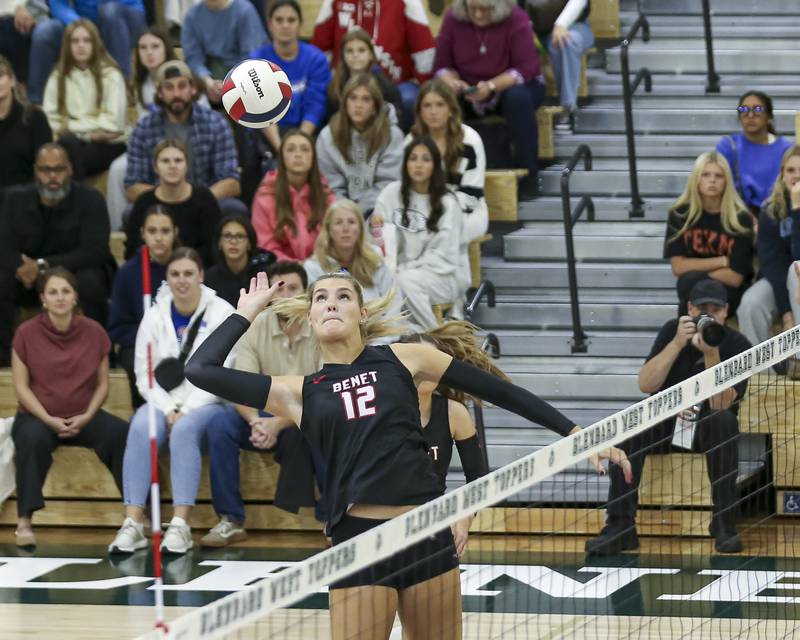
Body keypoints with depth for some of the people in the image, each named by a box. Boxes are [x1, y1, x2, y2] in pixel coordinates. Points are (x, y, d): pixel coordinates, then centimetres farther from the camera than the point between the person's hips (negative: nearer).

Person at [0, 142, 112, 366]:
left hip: (76, 272, -2)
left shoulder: (90, 200, -12)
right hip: (30, 279, 2)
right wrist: (23, 269, -32)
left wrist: (44, 265, -30)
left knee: (90, 282, -37)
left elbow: (94, 252, -20)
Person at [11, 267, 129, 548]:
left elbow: (102, 384, 7)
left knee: (122, 434, -26)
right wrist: (48, 419, -16)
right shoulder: (27, 334, -5)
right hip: (38, 417, -2)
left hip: (83, 418, 2)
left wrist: (87, 416, -10)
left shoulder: (94, 333, 1)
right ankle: (24, 521, -29)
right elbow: (21, 386, -4)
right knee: (33, 439, -37)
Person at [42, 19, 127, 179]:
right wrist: (91, 133, -9)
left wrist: (71, 126, -4)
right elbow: (50, 120, 0)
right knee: (67, 143, -34)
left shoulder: (111, 76, 0)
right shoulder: (57, 78, 10)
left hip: (109, 146, -2)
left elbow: (113, 123, -8)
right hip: (73, 142, 3)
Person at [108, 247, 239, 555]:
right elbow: (144, 374, 5)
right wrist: (168, 410, -12)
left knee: (185, 429, -36)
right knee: (141, 428, -30)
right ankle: (133, 524, -36)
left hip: (211, 405, -3)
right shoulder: (155, 315, 7)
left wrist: (186, 410, -17)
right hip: (164, 404, 3)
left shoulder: (221, 313, -3)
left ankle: (180, 526, -40)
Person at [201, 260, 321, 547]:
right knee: (219, 433, -23)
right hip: (269, 416, 4)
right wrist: (256, 422, -33)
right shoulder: (255, 329, -4)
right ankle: (230, 521, -14)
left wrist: (278, 424, -32)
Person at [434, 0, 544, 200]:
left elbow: (526, 68, -19)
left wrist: (491, 86, -34)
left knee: (518, 97, -38)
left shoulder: (516, 19, -14)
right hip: (468, 92, 3)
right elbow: (442, 65, 0)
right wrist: (452, 82, -24)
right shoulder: (453, 18, -6)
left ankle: (528, 178, -29)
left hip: (509, 86, -3)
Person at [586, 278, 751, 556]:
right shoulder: (672, 330, -3)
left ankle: (724, 523, -31)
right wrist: (678, 344, -24)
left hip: (709, 428, -2)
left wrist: (711, 355, -33)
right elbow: (646, 384, -14)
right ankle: (620, 526, -31)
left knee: (723, 420, -36)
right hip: (665, 424, 2)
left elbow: (721, 405, -21)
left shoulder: (737, 345, -10)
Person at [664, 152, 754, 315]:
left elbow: (734, 277, -12)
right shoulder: (680, 214, -3)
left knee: (691, 282, -33)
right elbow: (678, 266, -8)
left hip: (729, 291, -2)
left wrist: (696, 272, -10)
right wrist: (722, 261, -11)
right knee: (688, 283, -34)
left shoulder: (740, 219, -10)